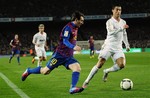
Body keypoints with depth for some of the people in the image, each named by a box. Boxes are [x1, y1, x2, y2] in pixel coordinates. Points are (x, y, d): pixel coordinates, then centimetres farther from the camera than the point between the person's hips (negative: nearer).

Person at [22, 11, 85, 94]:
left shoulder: (75, 28, 10)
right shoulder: (68, 27, -17)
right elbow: (65, 41, -28)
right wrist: (73, 47, -43)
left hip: (68, 56, 7)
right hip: (60, 55, -7)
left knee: (77, 68, -19)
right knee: (45, 71, 3)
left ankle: (72, 88, -20)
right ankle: (28, 71, 27)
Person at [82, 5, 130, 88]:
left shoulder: (123, 22, 13)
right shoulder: (109, 22, -5)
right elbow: (111, 32, -23)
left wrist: (127, 45, 22)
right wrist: (121, 28, -29)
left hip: (118, 48, 4)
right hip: (109, 46, -4)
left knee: (121, 65, -18)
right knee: (100, 64, -14)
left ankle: (106, 71, 10)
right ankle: (87, 81, -3)